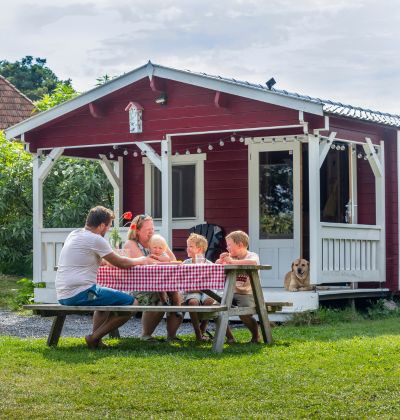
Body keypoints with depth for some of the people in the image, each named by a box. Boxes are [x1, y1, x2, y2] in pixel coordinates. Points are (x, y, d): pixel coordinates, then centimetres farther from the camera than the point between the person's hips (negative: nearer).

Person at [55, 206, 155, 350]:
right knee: (131, 303, -7)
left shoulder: (73, 234, 16)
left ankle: (96, 340, 20)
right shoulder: (95, 239, -10)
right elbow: (121, 263, -2)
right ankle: (95, 338, -4)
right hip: (80, 293, -9)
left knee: (106, 299, 35)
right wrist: (141, 260, 17)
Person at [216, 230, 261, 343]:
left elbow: (253, 262, -32)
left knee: (243, 313, -31)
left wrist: (232, 261, -28)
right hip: (232, 293, 6)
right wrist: (221, 260, -7)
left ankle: (256, 334, 0)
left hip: (248, 294, -6)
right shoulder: (231, 257, 13)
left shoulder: (252, 256, -7)